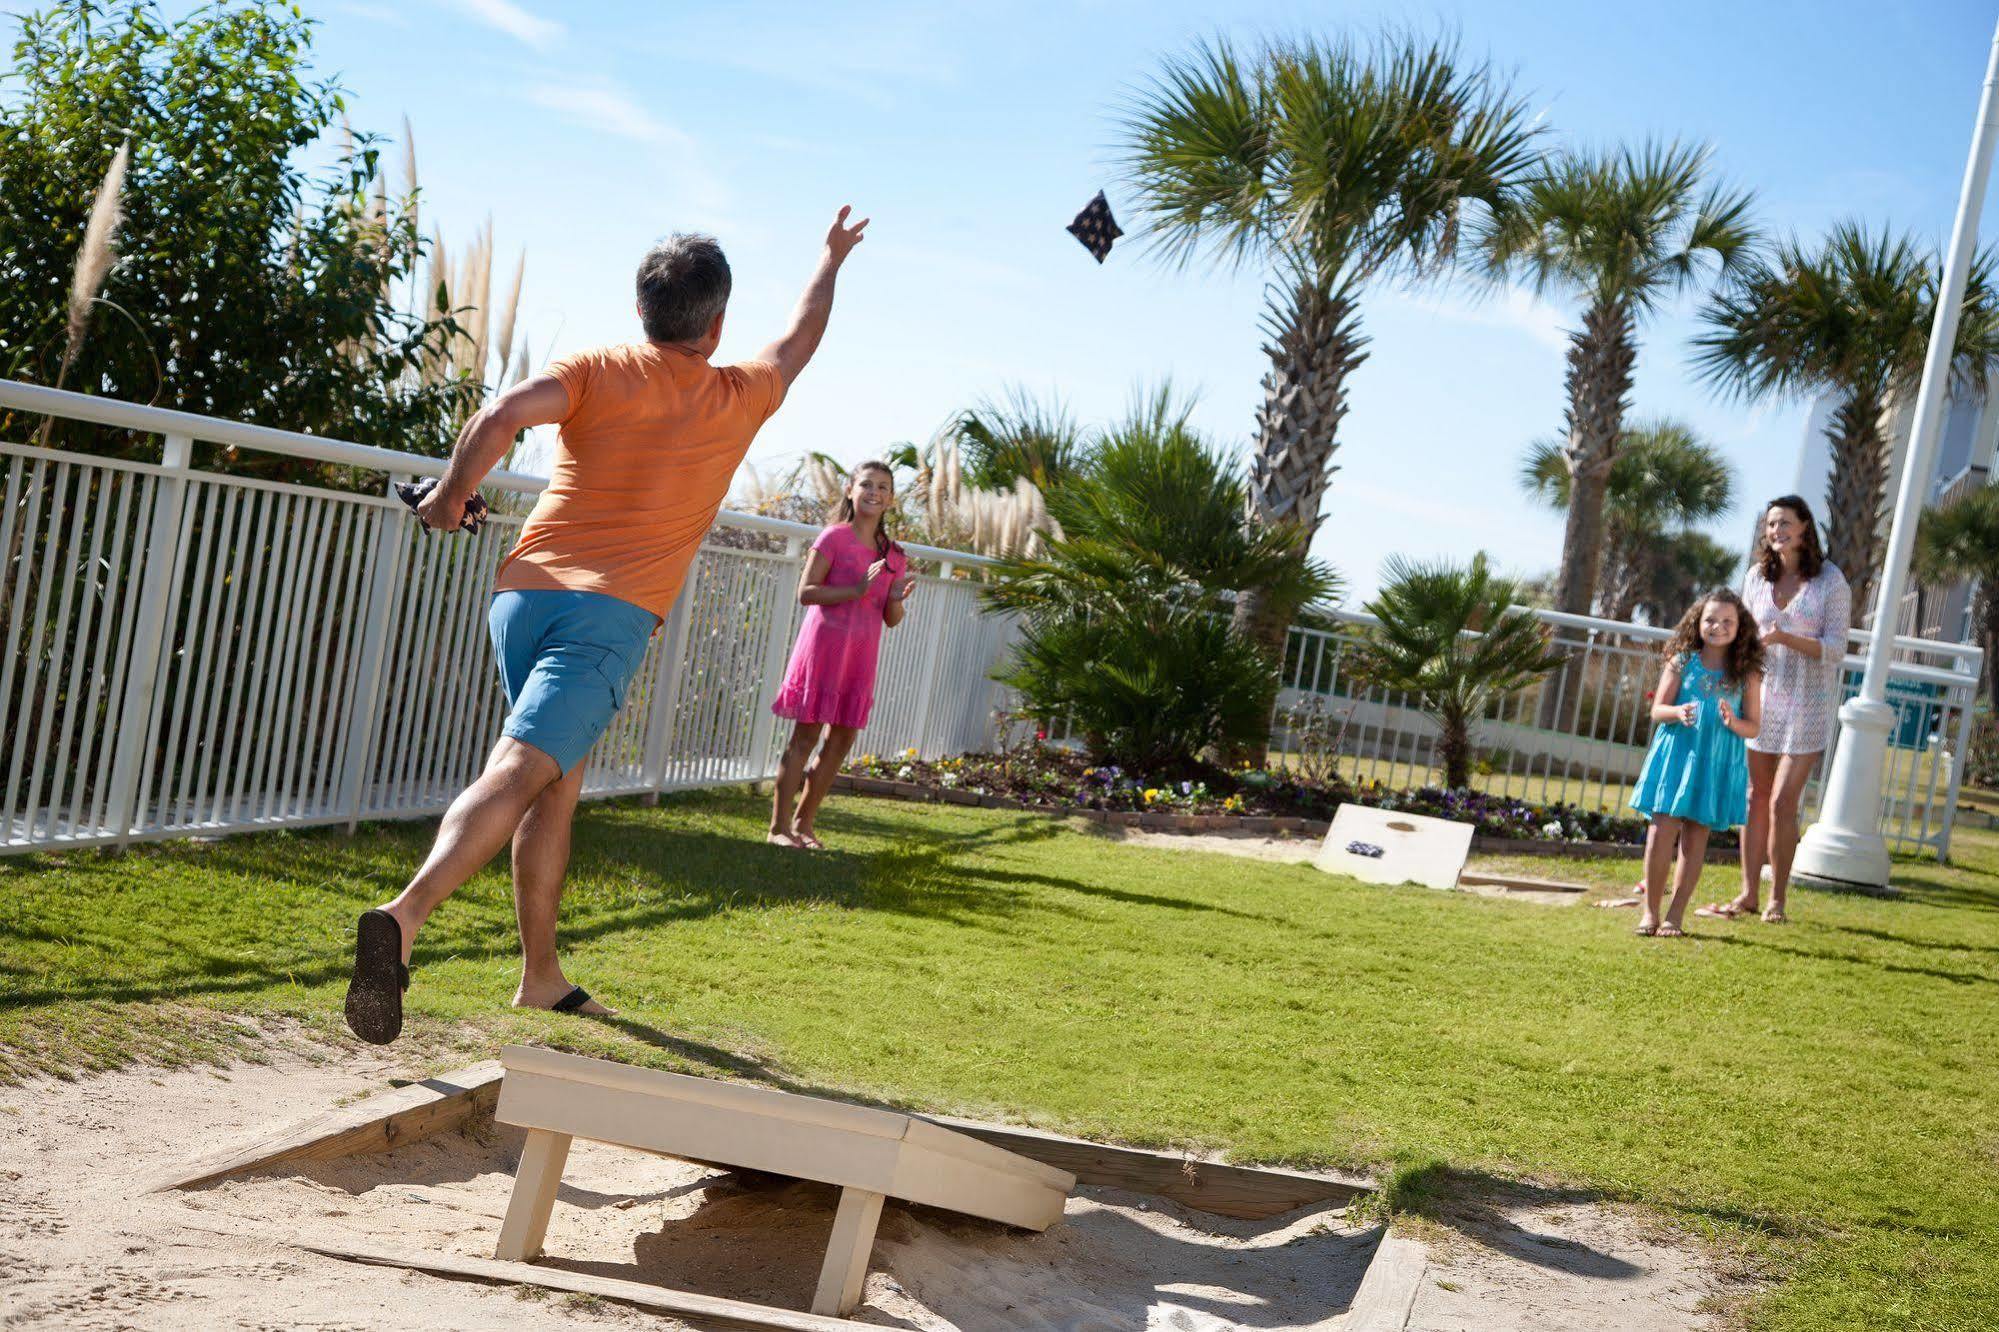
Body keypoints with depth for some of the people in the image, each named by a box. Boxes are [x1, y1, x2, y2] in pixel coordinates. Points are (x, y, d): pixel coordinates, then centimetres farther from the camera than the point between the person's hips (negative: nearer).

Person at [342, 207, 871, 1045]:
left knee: (560, 785, 18)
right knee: (519, 773, -17)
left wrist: (452, 492, 4)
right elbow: (801, 338, 32)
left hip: (523, 592, 4)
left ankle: (542, 980, 23)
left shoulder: (596, 372, 8)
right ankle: (405, 915, -40)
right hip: (611, 617, -4)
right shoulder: (738, 400, 10)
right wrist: (832, 260, 48)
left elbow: (503, 415, -11)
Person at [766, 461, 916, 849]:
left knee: (842, 739, 6)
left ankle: (803, 822, 17)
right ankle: (779, 825, -2)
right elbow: (806, 592, -12)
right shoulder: (835, 537, -3)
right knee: (806, 735, -6)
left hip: (862, 655, 6)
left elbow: (891, 619, 15)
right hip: (825, 643, -6)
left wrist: (898, 597, -7)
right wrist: (856, 590, -22)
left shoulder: (894, 556, 13)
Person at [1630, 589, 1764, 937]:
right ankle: (1650, 911, 6)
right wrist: (1679, 713, -21)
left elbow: (1754, 727, 4)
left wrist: (1733, 722, -17)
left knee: (1695, 838, 5)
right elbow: (1657, 710, 0)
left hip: (1718, 764, 1)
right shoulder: (1682, 662, 2)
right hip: (1676, 754, -1)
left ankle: (1675, 915, 13)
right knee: (1663, 831, -5)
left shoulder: (1746, 673, 3)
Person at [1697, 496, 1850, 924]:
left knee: (1782, 801, -8)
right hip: (1763, 696, 4)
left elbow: (1835, 649, -9)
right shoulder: (1757, 577, 6)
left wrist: (1787, 638, -23)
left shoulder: (1831, 580, -5)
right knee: (1755, 797, 5)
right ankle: (1748, 893, 11)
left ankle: (1778, 899, 3)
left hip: (1807, 704, -4)